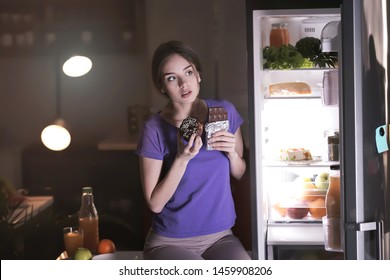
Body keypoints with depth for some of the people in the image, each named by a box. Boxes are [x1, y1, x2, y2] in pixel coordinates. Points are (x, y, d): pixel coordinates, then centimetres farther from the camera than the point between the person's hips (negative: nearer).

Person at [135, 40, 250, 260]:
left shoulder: (225, 112, -1)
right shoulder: (155, 130, -12)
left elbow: (241, 174, 10)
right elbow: (155, 203, -11)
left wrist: (231, 153, -12)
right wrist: (182, 158, -22)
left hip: (221, 237, 3)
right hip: (170, 242, -3)